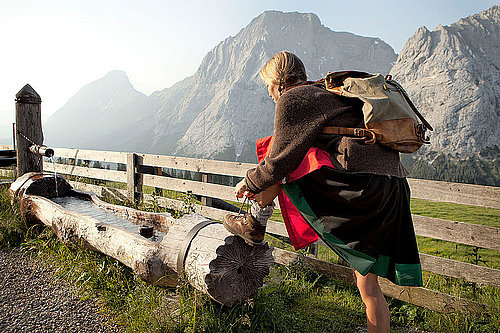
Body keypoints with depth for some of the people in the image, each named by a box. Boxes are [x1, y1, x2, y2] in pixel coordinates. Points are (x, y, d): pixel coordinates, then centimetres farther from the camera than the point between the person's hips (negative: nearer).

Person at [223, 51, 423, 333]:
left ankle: (254, 226, 15)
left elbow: (280, 160, -5)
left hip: (362, 185, -9)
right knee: (367, 281, 19)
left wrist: (250, 184, 15)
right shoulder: (328, 95, 28)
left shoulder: (293, 98, -1)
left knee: (275, 148, 5)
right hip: (393, 188, 10)